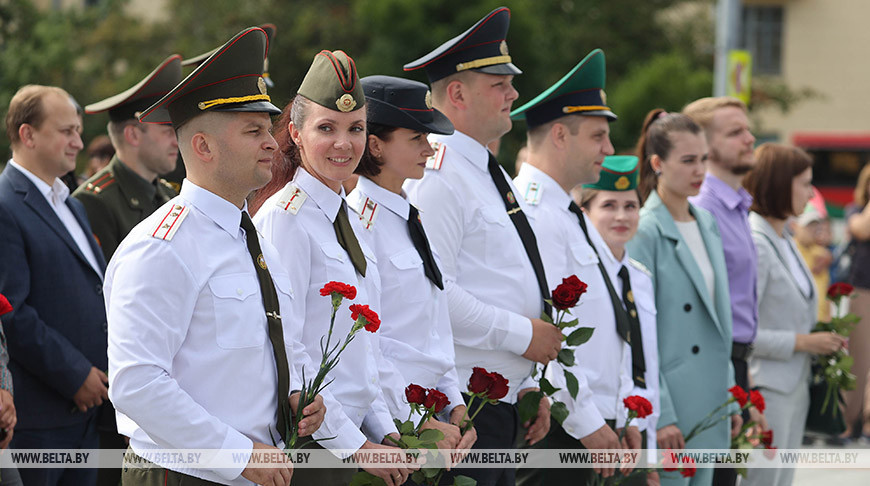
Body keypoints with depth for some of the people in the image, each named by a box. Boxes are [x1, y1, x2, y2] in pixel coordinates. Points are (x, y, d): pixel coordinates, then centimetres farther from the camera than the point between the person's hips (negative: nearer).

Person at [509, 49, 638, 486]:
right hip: (561, 431, -10)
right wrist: (586, 422, -17)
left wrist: (620, 416, 19)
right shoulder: (534, 216, -13)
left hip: (595, 424, 10)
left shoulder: (571, 216, 19)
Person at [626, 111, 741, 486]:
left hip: (709, 405, 8)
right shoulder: (644, 233, -12)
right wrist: (660, 414, -18)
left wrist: (730, 399, 16)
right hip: (669, 398, -8)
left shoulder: (707, 224, 13)